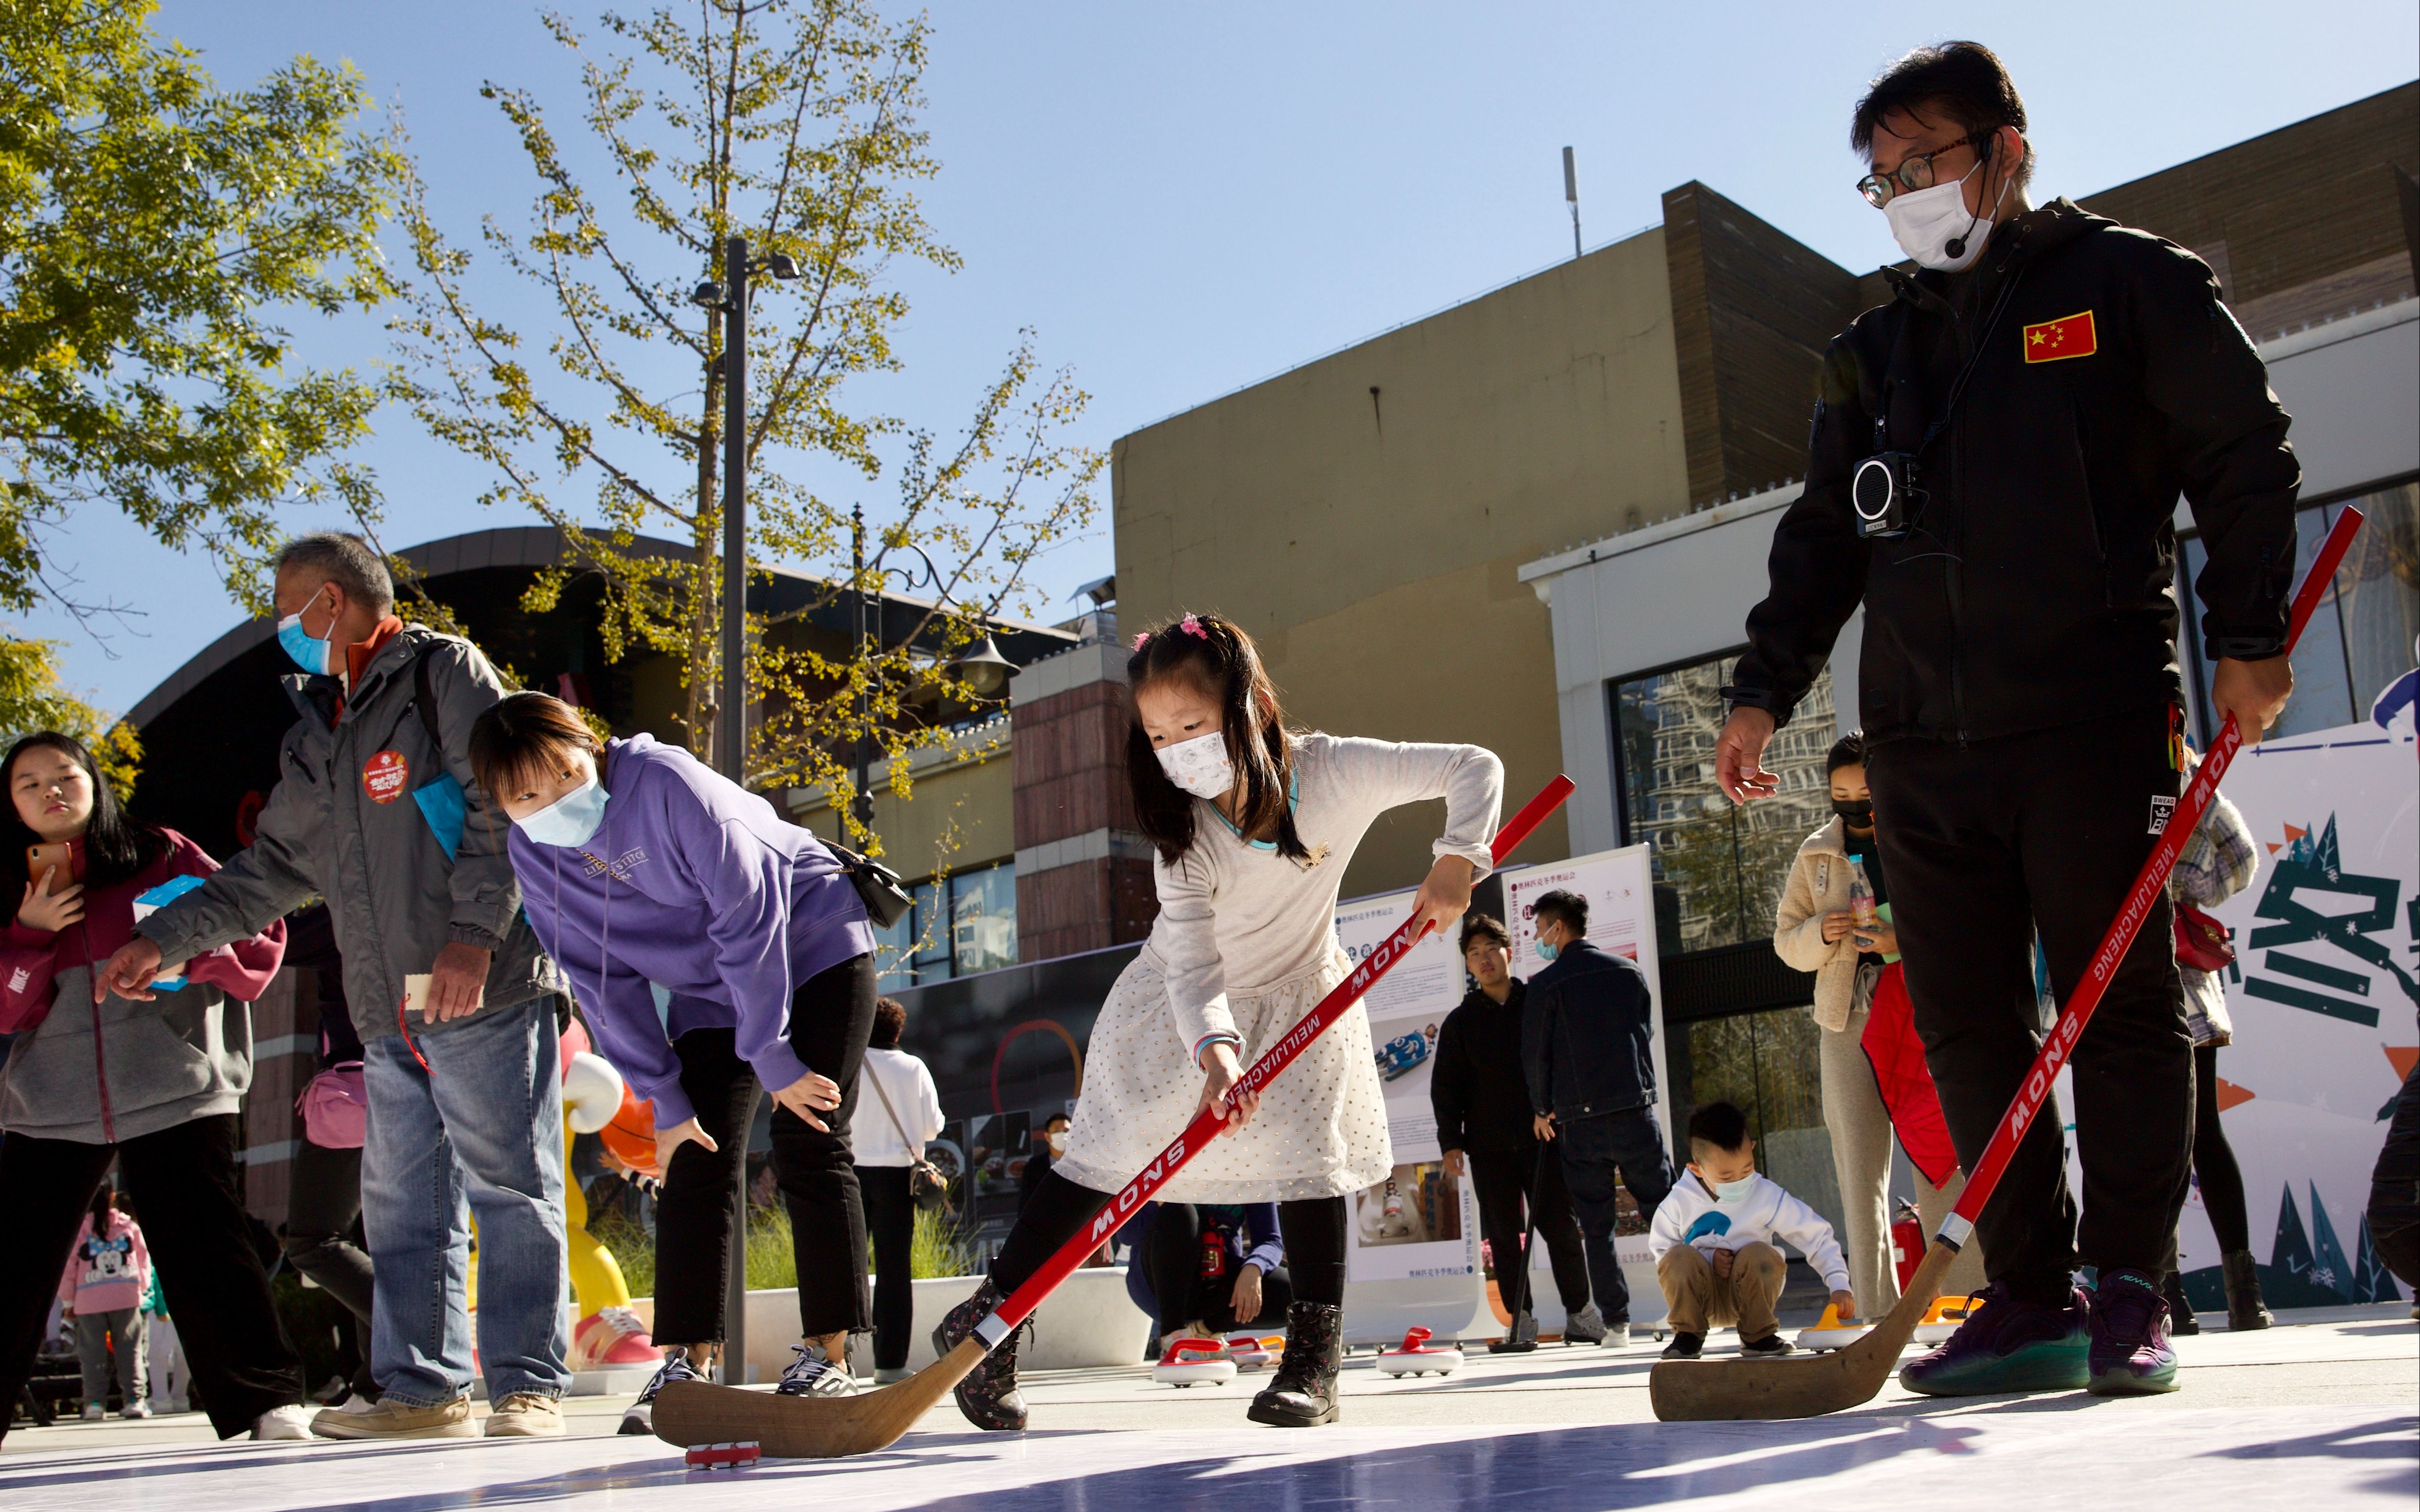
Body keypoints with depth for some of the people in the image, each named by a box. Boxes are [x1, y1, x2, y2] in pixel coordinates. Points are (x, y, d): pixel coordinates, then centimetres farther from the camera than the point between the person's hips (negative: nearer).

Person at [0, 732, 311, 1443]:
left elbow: (259, 931, 1)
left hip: (174, 1096, -3)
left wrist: (183, 953, -16)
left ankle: (266, 1400, -1)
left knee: (207, 1249, -6)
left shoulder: (162, 856, 6)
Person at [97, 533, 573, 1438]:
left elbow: (507, 805, -11)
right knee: (401, 1203, 7)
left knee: (509, 1186, -4)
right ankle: (422, 1388, 13)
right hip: (389, 1009, 8)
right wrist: (165, 938, 22)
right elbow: (272, 870, 27)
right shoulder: (317, 734, 24)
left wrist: (473, 932, -19)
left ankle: (529, 1385, -1)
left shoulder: (444, 671, 0)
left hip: (487, 990, -8)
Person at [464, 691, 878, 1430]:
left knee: (808, 1150, -11)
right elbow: (605, 984, -5)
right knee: (694, 1166, -4)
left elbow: (749, 915, -25)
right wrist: (664, 1101, -8)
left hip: (812, 957, -5)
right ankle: (684, 1363, 1)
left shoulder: (666, 781, -27)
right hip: (708, 994, 6)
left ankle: (828, 1356, -7)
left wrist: (772, 1056, -22)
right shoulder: (532, 852, -9)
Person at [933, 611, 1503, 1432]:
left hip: (1298, 995, 1)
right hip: (1186, 1004, -1)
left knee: (1309, 1145, -14)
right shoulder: (1185, 834, -26)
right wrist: (1214, 1049, -50)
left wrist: (1457, 860, -36)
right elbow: (1192, 965, -33)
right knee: (1108, 1153, -5)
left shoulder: (1336, 772, -26)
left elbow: (1475, 768, -21)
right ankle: (984, 1321, 5)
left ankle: (1314, 1363, -5)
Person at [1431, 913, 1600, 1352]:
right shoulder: (1460, 1022, 9)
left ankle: (1581, 1313, 12)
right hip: (1489, 1144, 1)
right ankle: (1521, 1323, 8)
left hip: (1542, 1137, -1)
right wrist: (1450, 1141, 0)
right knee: (1504, 1234, 2)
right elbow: (1446, 1086, 8)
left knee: (1560, 1225, -1)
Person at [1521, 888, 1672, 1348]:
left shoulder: (1546, 984, -5)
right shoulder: (1630, 971, 7)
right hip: (1636, 1109, 3)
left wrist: (1542, 1110, 14)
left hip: (1581, 1120, -2)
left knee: (1596, 1226, 4)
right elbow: (1646, 1036, 15)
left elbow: (1535, 1054, -1)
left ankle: (1616, 1322, 2)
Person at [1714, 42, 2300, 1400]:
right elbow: (1824, 536, 20)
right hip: (1924, 736, 5)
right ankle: (2034, 1297, 10)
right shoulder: (1875, 354, 19)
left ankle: (2129, 1296, 6)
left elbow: (2244, 455, 4)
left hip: (2096, 714, -5)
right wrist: (1766, 689, 13)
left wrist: (2249, 637, -4)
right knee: (1966, 1023, 2)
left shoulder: (2128, 284, 5)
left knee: (2119, 1004, -3)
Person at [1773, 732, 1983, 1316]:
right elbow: (1786, 940, 17)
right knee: (1860, 1170, -3)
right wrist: (1821, 933, -5)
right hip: (1849, 1021, 3)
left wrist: (1909, 941, -17)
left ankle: (1963, 1299, 1)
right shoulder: (1816, 854, 14)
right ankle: (1878, 1311, -2)